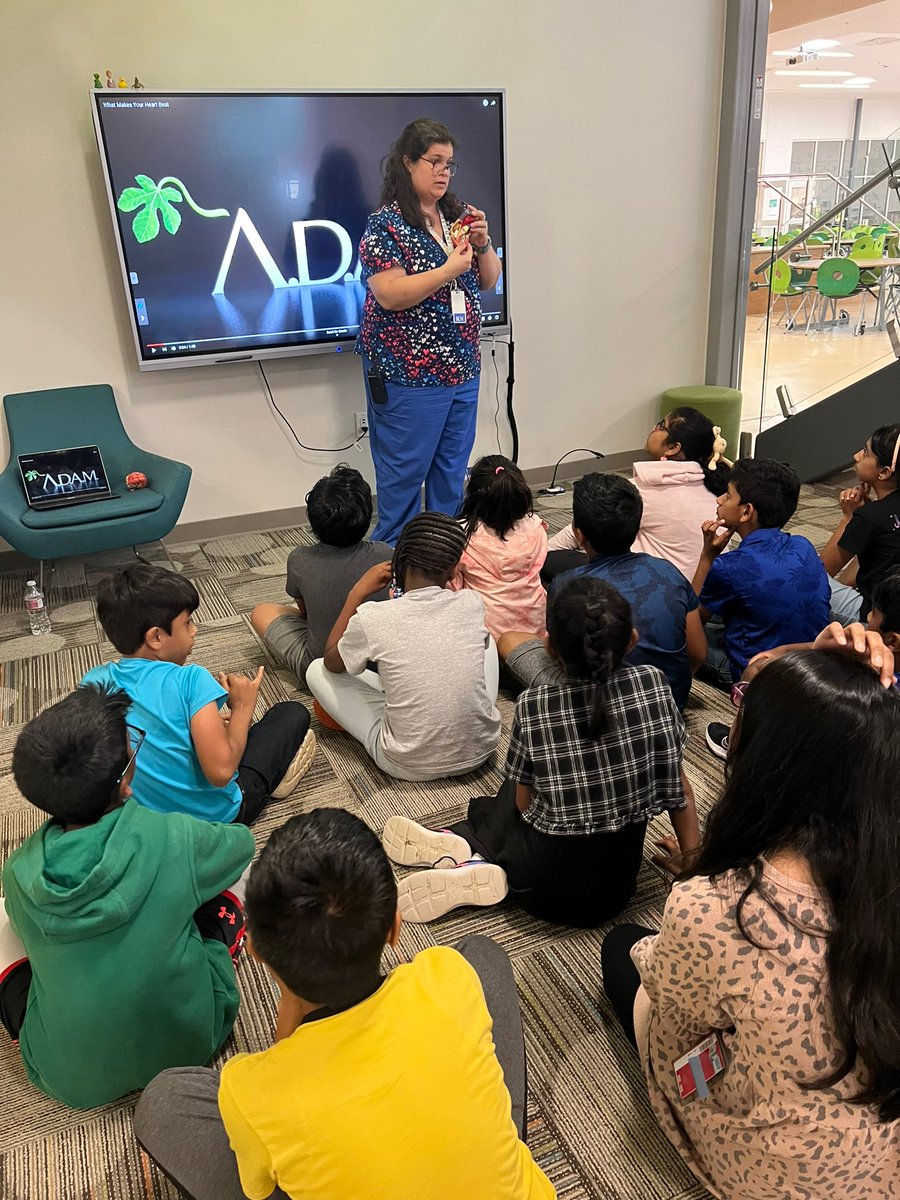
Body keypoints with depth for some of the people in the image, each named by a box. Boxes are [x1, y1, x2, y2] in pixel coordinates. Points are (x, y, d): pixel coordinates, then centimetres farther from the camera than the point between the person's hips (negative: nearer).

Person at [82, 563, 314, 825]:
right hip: (214, 814, -6)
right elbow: (220, 772, -30)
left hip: (143, 817, 6)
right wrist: (242, 707, -15)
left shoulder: (93, 682, -9)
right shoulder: (190, 680, -27)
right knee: (293, 713, 8)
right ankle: (272, 782, 25)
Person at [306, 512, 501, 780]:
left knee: (316, 671, 9)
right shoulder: (473, 604, -9)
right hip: (481, 749, 3)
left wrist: (357, 593, 5)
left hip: (410, 765, -3)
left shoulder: (371, 619, -17)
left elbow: (331, 663, 5)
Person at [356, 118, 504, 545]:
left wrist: (483, 243, -4)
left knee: (453, 471, 13)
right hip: (409, 374, -7)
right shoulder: (385, 225, -9)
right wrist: (450, 269, -21)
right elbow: (389, 295, -19)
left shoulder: (460, 215, 11)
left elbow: (488, 281, 15)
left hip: (462, 367, 7)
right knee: (404, 474, 0)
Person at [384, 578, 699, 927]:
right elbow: (678, 789, -4)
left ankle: (463, 843, 13)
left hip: (547, 893, -2)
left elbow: (524, 803, -4)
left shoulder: (533, 706, -17)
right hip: (616, 889, 3)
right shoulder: (653, 685, -12)